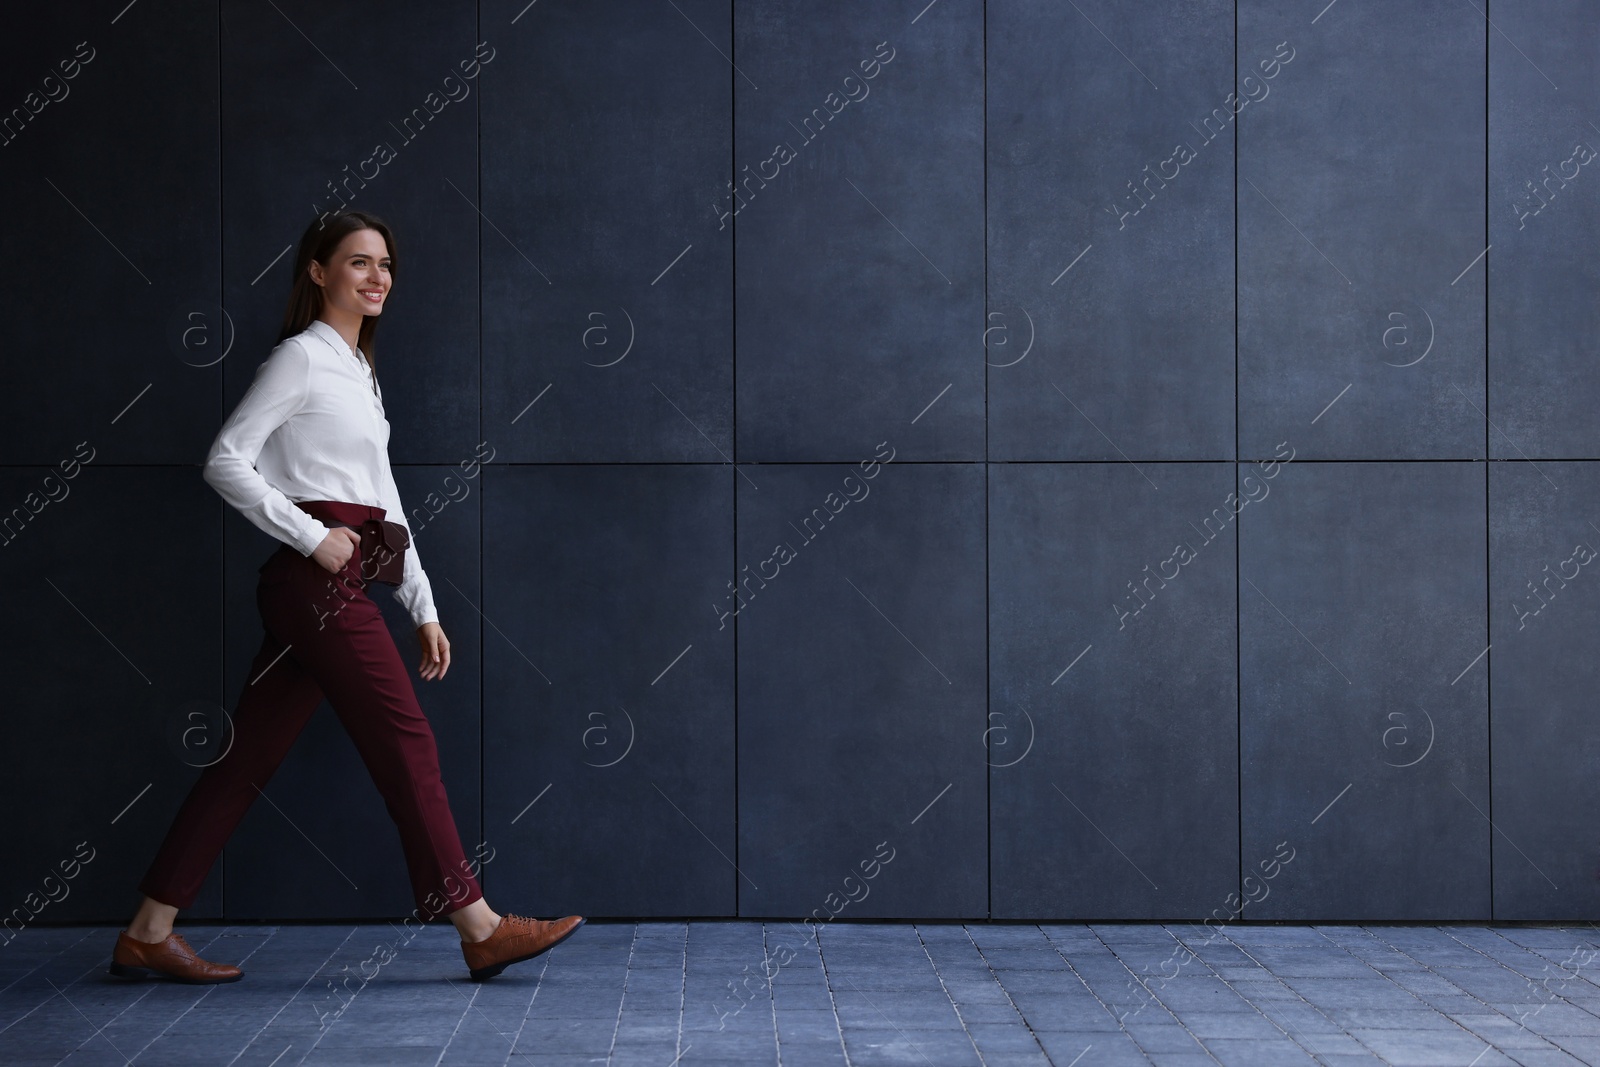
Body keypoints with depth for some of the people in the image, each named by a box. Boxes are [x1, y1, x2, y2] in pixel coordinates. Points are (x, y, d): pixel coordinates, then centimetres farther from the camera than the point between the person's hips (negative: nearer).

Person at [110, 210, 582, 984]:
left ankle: (149, 934, 12)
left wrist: (424, 608, 17)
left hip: (339, 584, 9)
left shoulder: (359, 370, 21)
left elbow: (383, 501, 21)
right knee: (407, 745, -7)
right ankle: (481, 929, -2)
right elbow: (225, 461, -11)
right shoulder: (302, 356, -5)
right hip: (316, 580, -9)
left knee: (251, 756, 7)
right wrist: (312, 537, -15)